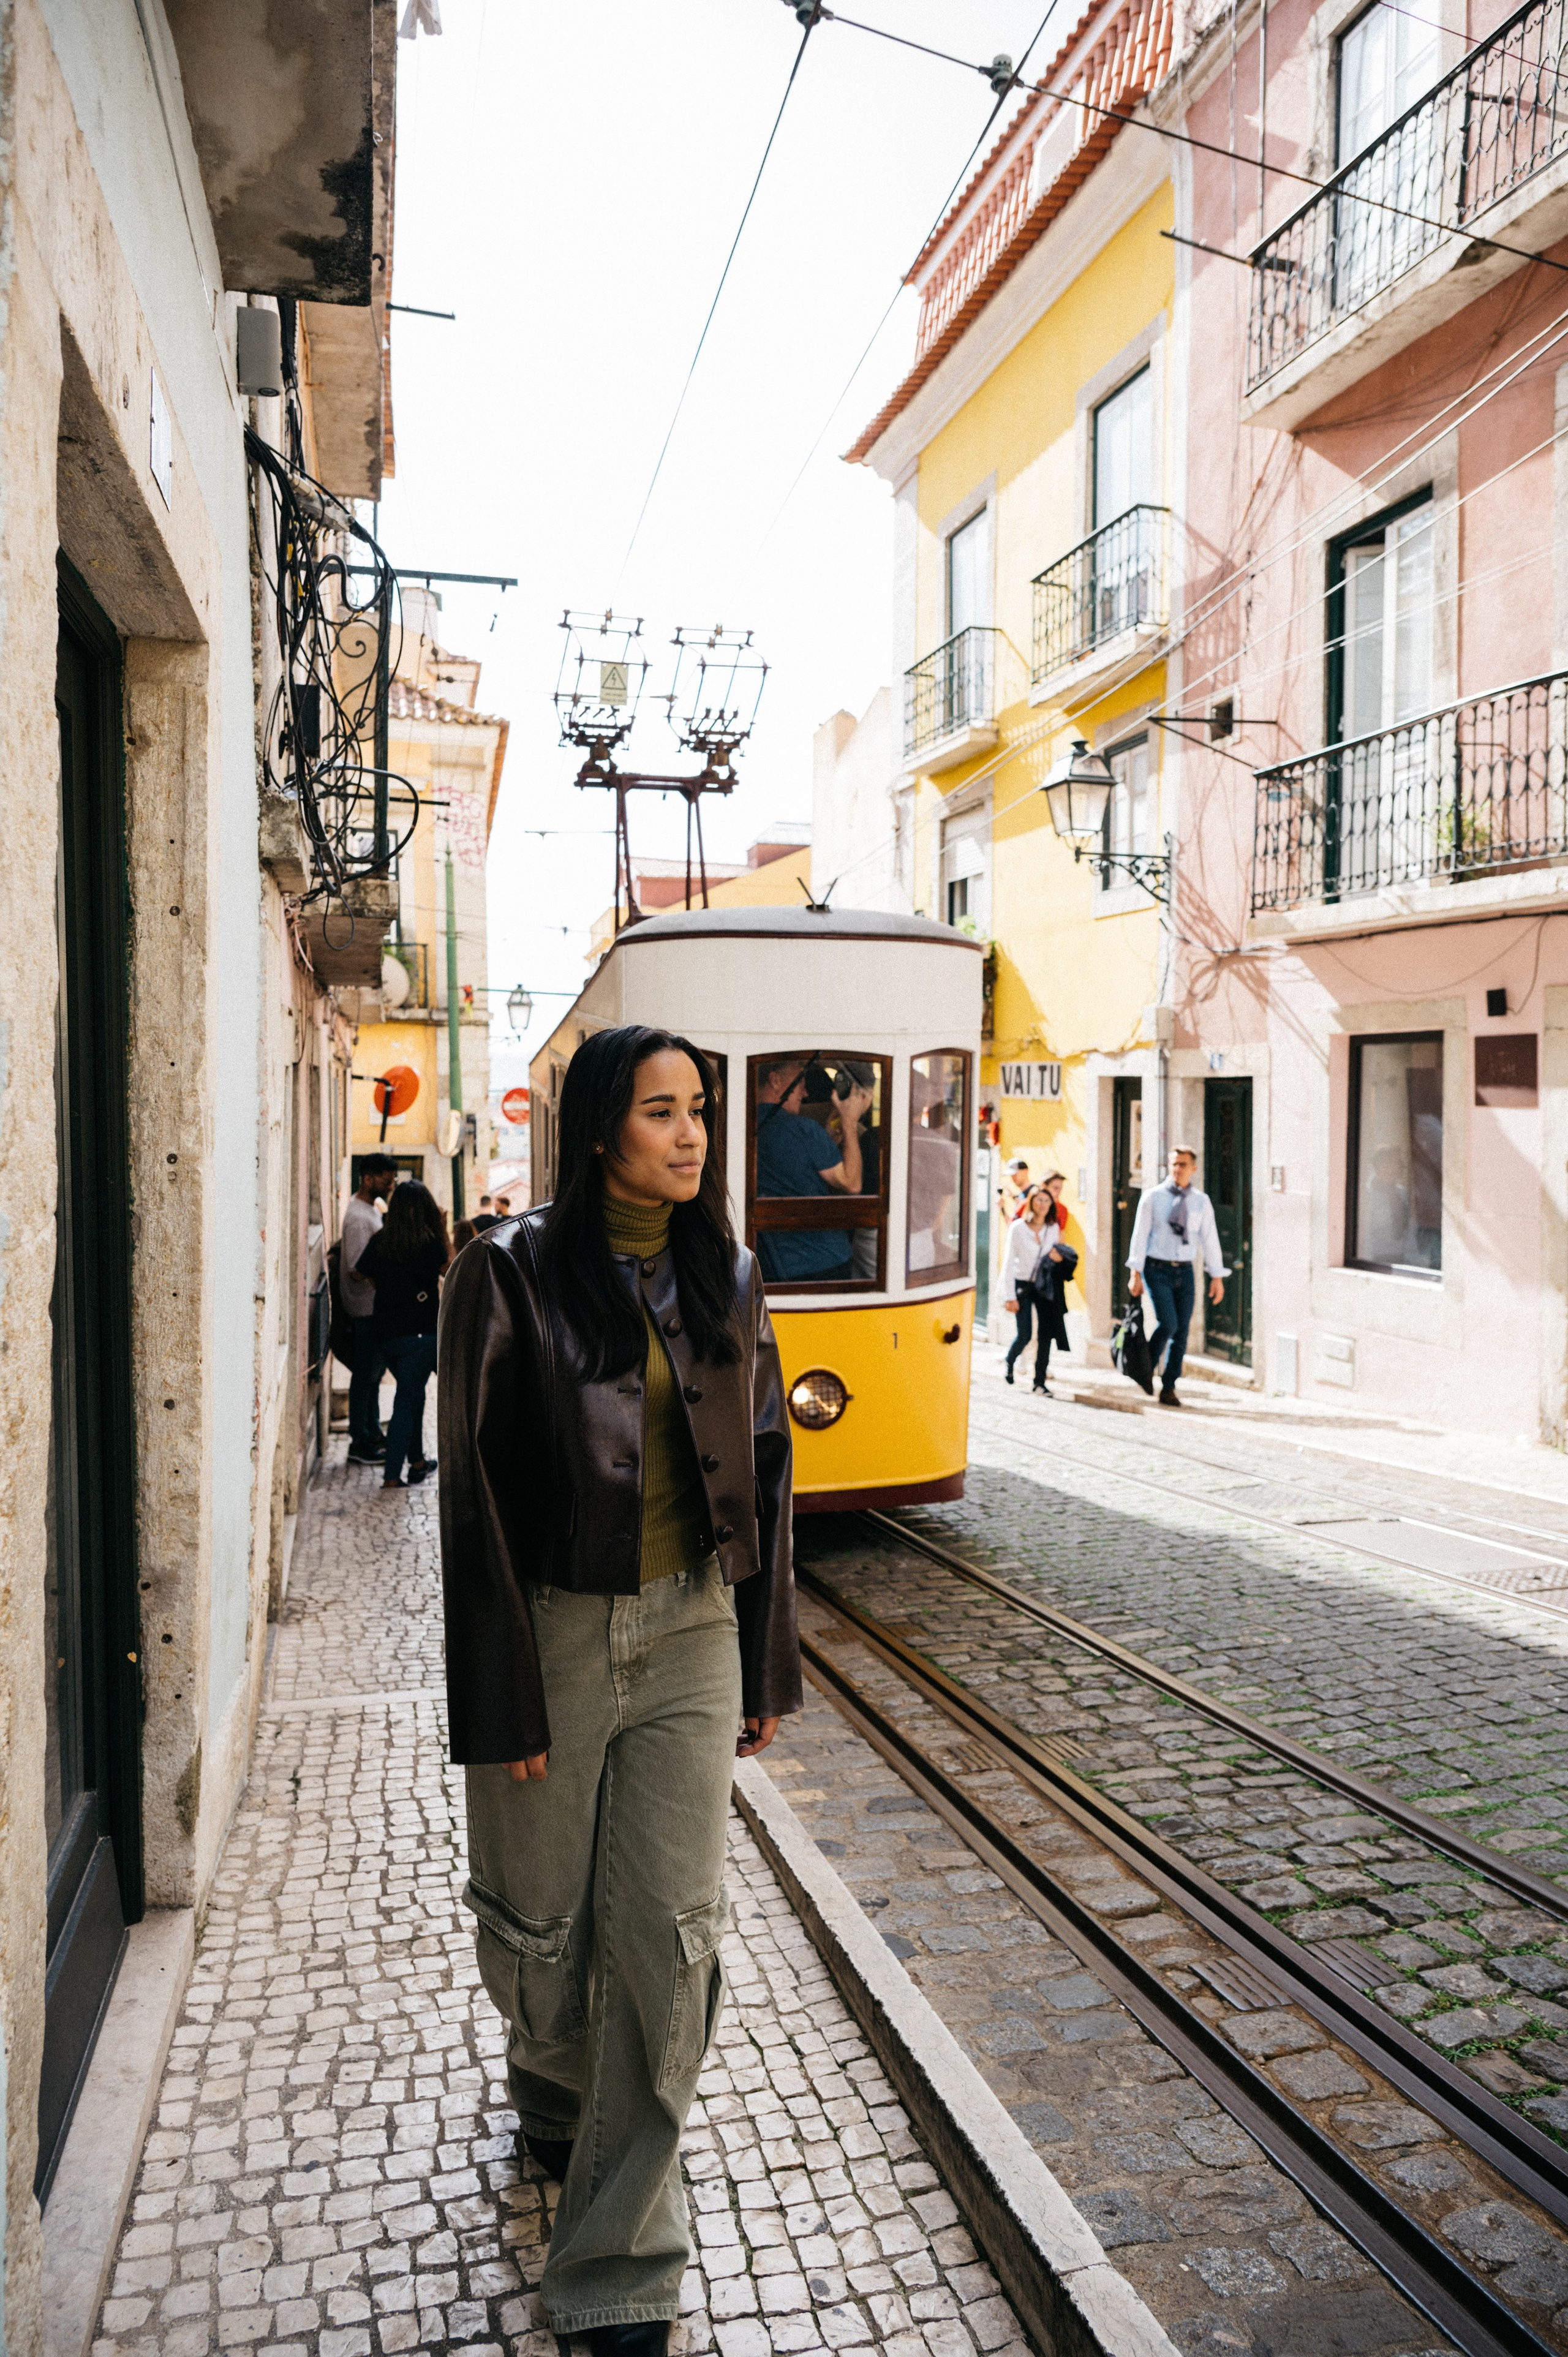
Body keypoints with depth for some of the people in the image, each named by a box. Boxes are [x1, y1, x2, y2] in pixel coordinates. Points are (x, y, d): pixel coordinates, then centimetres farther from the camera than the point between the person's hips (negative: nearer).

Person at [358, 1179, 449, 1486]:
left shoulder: (379, 1241, 2)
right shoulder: (428, 1240, -11)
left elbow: (373, 1279, 12)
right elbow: (451, 1270, 4)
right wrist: (444, 1231, 7)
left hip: (386, 1331, 5)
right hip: (420, 1331, -5)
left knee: (413, 1394, 21)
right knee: (407, 1400, -2)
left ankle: (417, 1461, 30)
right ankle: (392, 1475, -4)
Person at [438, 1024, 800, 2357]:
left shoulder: (724, 1277, 3)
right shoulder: (514, 1274, -10)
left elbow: (762, 1468, 8)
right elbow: (476, 1491, -10)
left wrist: (767, 1661, 8)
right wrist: (503, 1697, -10)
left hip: (688, 1634, 3)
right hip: (553, 1632, -2)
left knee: (673, 1932, 1)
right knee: (545, 1924, 15)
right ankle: (552, 2101, 50)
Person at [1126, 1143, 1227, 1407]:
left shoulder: (1201, 1201, 7)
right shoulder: (1153, 1197, -1)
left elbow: (1210, 1238, 8)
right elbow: (1140, 1234, -3)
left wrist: (1217, 1276, 5)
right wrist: (1136, 1273, -8)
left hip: (1185, 1272, 3)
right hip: (1157, 1269, -3)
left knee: (1182, 1332, 2)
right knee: (1168, 1323, -17)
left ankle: (1168, 1388, 13)